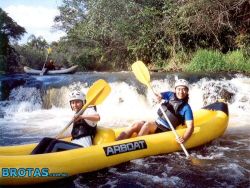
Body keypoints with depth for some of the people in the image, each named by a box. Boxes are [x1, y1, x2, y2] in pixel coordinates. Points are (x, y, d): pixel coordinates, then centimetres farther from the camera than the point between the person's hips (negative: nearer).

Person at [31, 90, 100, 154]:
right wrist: (61, 137, 26)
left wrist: (82, 116, -35)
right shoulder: (76, 116, 23)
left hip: (83, 146, -8)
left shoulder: (88, 110, -1)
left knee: (55, 143, -27)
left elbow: (97, 117, -23)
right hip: (75, 145, 8)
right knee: (46, 140, -7)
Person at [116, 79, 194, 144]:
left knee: (148, 124, -31)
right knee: (136, 125, -19)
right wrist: (158, 96, -24)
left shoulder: (186, 108, -10)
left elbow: (190, 127, -16)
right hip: (156, 125, 5)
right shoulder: (170, 95, 5)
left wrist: (183, 138, -34)